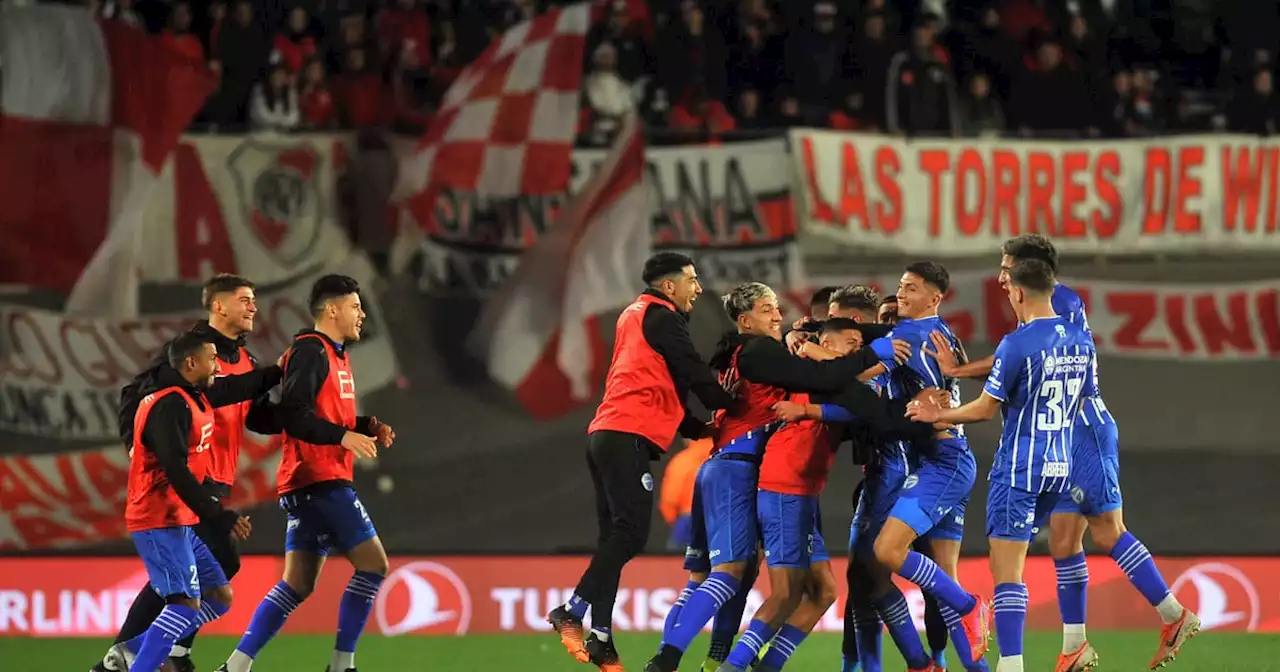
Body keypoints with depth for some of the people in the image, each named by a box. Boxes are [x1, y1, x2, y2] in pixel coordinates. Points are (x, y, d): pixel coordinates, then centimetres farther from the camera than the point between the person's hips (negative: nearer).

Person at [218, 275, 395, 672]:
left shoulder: (334, 355, 21)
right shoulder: (311, 351, -10)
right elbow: (293, 415, -20)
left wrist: (367, 428, 10)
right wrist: (343, 436, -23)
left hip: (315, 483, 10)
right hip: (318, 479, -10)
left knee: (298, 583, 6)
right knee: (372, 563, -8)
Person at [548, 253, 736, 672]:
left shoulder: (635, 316, 26)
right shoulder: (661, 319, -3)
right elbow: (695, 377, -4)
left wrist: (702, 430, 20)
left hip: (605, 434, 10)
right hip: (629, 437, -10)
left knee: (616, 539, 6)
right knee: (630, 534, -14)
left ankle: (601, 638, 0)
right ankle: (572, 612, -20)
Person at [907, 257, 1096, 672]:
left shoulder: (1016, 345, -15)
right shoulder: (1081, 342, 6)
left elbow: (985, 409, -12)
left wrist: (936, 415, 5)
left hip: (1019, 469, -7)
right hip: (1060, 466, 7)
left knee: (1006, 569, -6)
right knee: (1011, 561, 18)